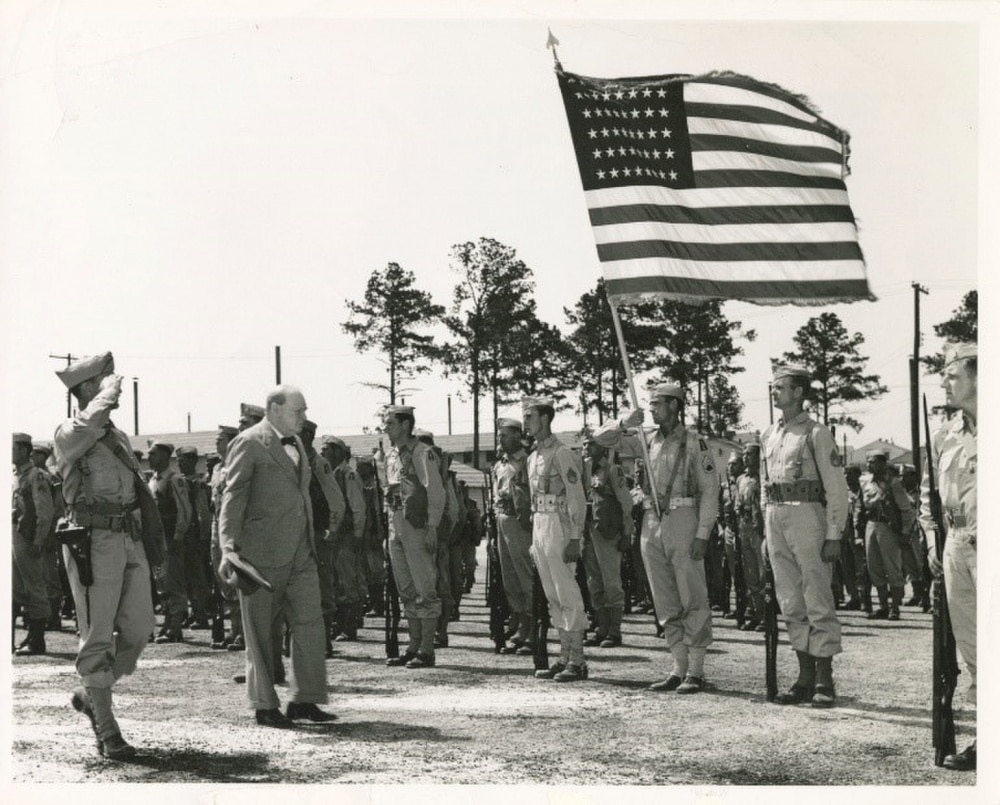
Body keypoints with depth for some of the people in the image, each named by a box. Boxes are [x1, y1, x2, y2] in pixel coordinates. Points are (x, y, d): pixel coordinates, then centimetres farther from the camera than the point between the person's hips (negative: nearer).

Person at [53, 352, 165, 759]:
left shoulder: (119, 438, 20)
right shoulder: (69, 433, -4)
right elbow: (89, 424, -30)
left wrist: (155, 549, 21)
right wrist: (108, 391, -13)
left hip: (130, 541, 7)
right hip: (93, 540, -7)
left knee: (138, 630, 6)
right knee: (98, 637, -3)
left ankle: (91, 695, 27)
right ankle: (107, 731, 2)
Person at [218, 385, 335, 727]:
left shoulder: (296, 443, 17)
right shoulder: (249, 443, -7)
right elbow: (232, 497, -11)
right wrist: (229, 548, -19)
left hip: (300, 553, 8)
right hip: (262, 552, -8)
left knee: (309, 622, 4)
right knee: (260, 631, 2)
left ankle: (303, 699, 11)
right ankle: (264, 705, 10)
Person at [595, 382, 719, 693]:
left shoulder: (694, 443, -4)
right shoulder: (647, 441, 11)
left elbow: (710, 490, -6)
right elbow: (600, 438, 17)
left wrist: (703, 534, -13)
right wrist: (624, 424, -3)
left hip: (683, 522, -6)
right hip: (651, 525, 6)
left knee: (693, 602, -3)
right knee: (666, 603, 7)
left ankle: (696, 672, 0)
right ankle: (679, 669, 13)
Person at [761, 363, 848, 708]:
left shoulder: (816, 433, -5)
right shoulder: (769, 436, 15)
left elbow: (837, 488, -7)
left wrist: (834, 535, -12)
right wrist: (767, 530, 15)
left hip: (808, 515, -7)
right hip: (776, 519, 7)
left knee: (819, 602, -4)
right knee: (791, 604, 8)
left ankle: (825, 682, -2)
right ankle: (805, 677, 14)